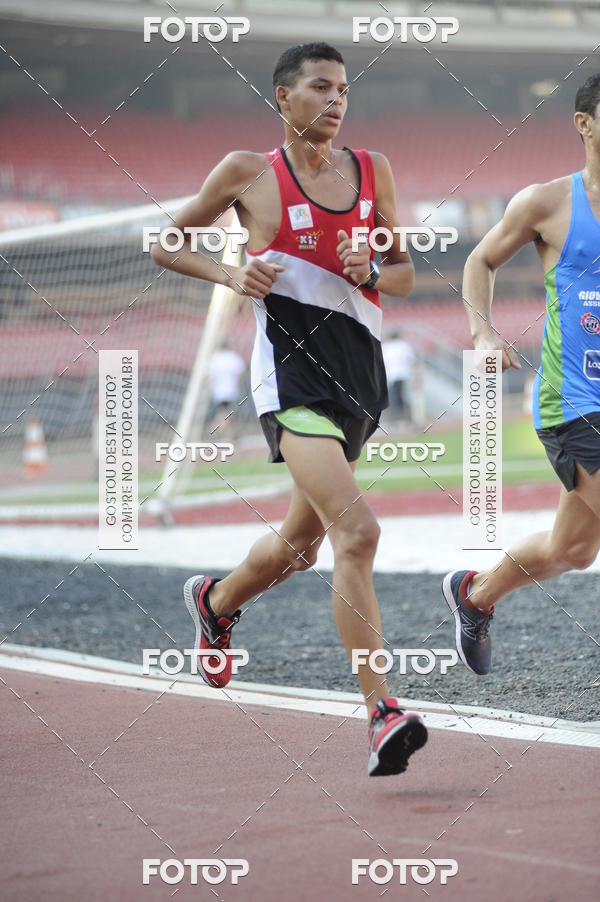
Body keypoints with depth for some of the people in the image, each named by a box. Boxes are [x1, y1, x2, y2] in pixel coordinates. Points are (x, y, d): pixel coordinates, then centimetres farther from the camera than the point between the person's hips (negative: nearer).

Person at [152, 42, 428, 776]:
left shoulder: (372, 170, 11)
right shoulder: (248, 173, 0)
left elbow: (405, 274, 18)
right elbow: (166, 245, 10)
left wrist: (370, 274, -4)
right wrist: (230, 274, -7)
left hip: (360, 369, 6)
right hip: (292, 368, -6)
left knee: (302, 541, 21)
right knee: (357, 532, -22)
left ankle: (216, 602, 52)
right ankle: (382, 713, -24)